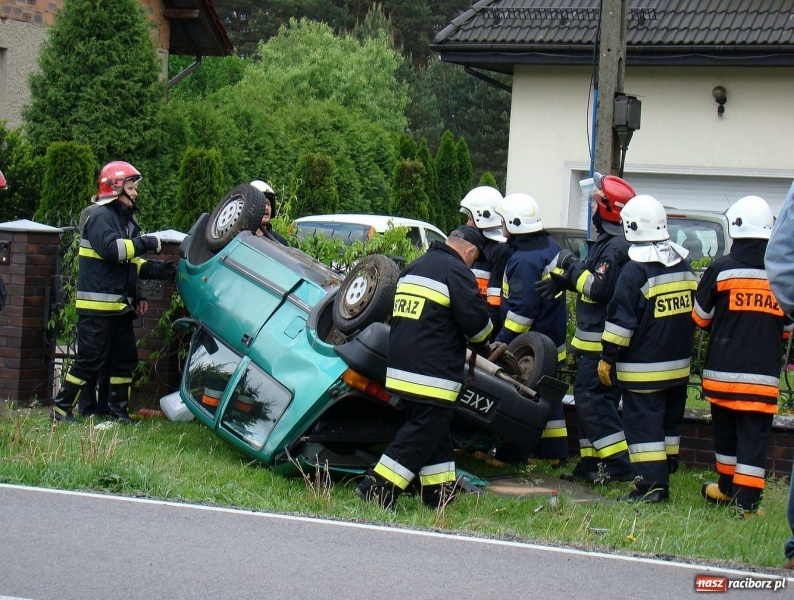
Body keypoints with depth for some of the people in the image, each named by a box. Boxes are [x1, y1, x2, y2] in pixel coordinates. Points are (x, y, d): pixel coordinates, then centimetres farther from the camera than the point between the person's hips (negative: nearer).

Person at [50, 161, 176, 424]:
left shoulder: (126, 219, 19)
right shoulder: (101, 217, -10)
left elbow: (131, 262, 17)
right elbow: (112, 249, -26)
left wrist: (154, 269, 1)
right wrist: (145, 243, -20)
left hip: (120, 304, 9)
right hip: (97, 305, -9)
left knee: (125, 360, 10)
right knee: (90, 361, -8)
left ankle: (119, 412, 17)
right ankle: (61, 409, -1)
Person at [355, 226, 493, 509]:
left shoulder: (413, 267, 19)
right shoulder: (456, 271, -9)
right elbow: (475, 318, -13)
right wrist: (483, 340, 9)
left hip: (400, 366, 9)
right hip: (431, 372, -9)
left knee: (434, 431, 16)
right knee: (424, 432, -5)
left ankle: (440, 492, 18)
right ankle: (376, 488, -9)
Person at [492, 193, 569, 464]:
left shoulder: (525, 260, -23)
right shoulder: (549, 245, 7)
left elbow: (521, 310, -25)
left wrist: (503, 342, -18)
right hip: (552, 341, 10)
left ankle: (510, 456, 2)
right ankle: (555, 454, 20)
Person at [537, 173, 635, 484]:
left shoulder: (616, 247, -19)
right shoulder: (606, 242, 16)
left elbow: (599, 289, -25)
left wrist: (575, 270, -12)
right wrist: (564, 281, 11)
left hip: (601, 342, -11)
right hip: (592, 339, 11)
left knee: (593, 400, -11)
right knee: (587, 398, 14)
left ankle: (619, 464, -10)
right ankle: (591, 463, 18)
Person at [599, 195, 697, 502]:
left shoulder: (635, 270, -16)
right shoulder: (684, 265, 8)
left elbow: (621, 321, -16)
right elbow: (693, 313, 17)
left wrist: (607, 358, -8)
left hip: (643, 368, -7)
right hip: (679, 364, 7)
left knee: (643, 424, -4)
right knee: (670, 422, 15)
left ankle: (651, 484, -7)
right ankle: (662, 478, 22)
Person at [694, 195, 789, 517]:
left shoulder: (720, 269, -6)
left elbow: (700, 318, 6)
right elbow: (788, 327, 11)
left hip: (723, 370, 0)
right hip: (764, 375, 0)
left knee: (725, 430, 15)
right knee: (754, 435, 1)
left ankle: (728, 488, 29)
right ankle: (746, 499, -4)